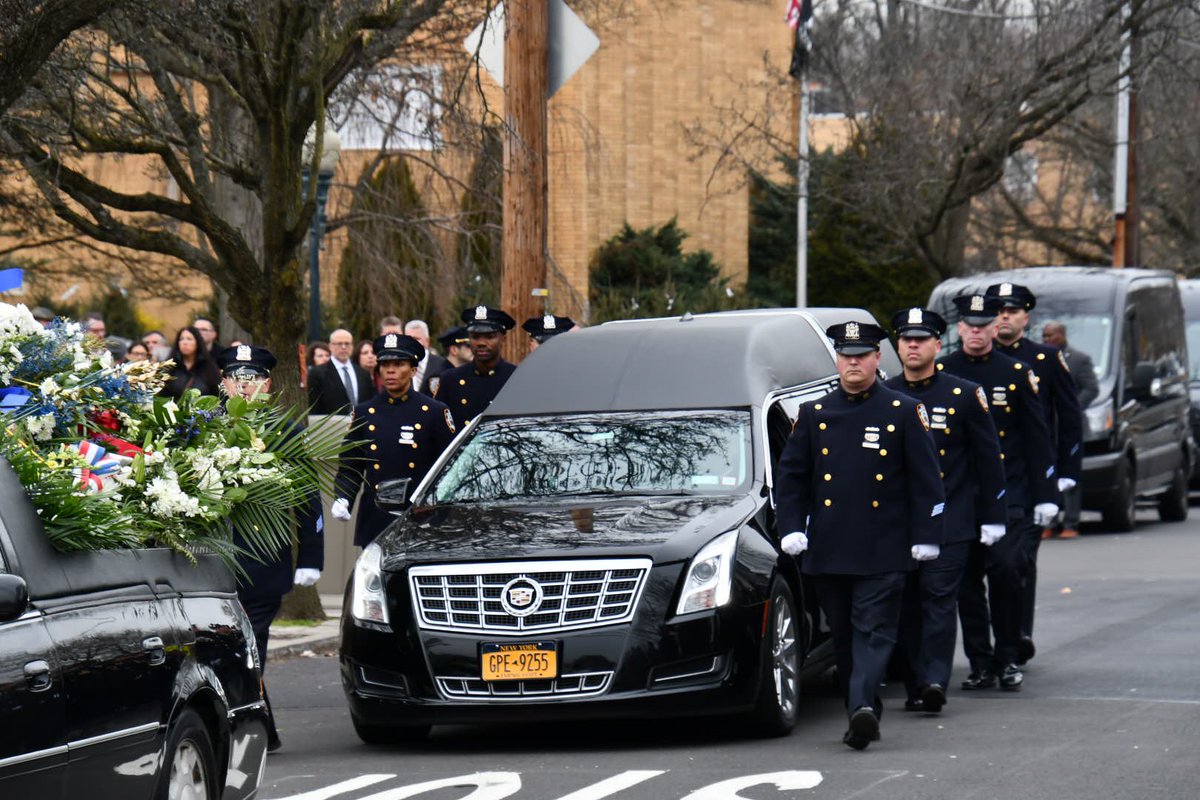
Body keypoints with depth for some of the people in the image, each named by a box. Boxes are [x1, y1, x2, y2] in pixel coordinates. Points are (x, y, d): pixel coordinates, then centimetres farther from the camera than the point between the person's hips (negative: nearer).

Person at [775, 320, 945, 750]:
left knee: (874, 631, -12)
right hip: (828, 550, 4)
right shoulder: (813, 415, 11)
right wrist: (792, 526, 2)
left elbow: (926, 480, 3)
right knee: (842, 635, 8)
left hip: (883, 552, -4)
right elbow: (790, 476, 13)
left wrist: (925, 537, -3)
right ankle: (863, 713, 17)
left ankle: (863, 707, -25)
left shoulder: (904, 412, 3)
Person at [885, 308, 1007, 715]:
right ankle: (915, 686, 9)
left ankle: (935, 680, -15)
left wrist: (993, 517, 2)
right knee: (906, 604, 3)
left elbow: (989, 458, 5)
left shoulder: (964, 395, 2)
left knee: (939, 597, -11)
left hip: (949, 522, -3)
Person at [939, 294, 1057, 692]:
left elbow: (1037, 438, 7)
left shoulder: (1016, 373, 5)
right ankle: (980, 664, 11)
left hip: (1007, 494, -2)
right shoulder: (940, 374, 6)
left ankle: (1008, 659, -1)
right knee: (966, 580, 2)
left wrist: (1045, 495, 2)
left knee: (1005, 569, -14)